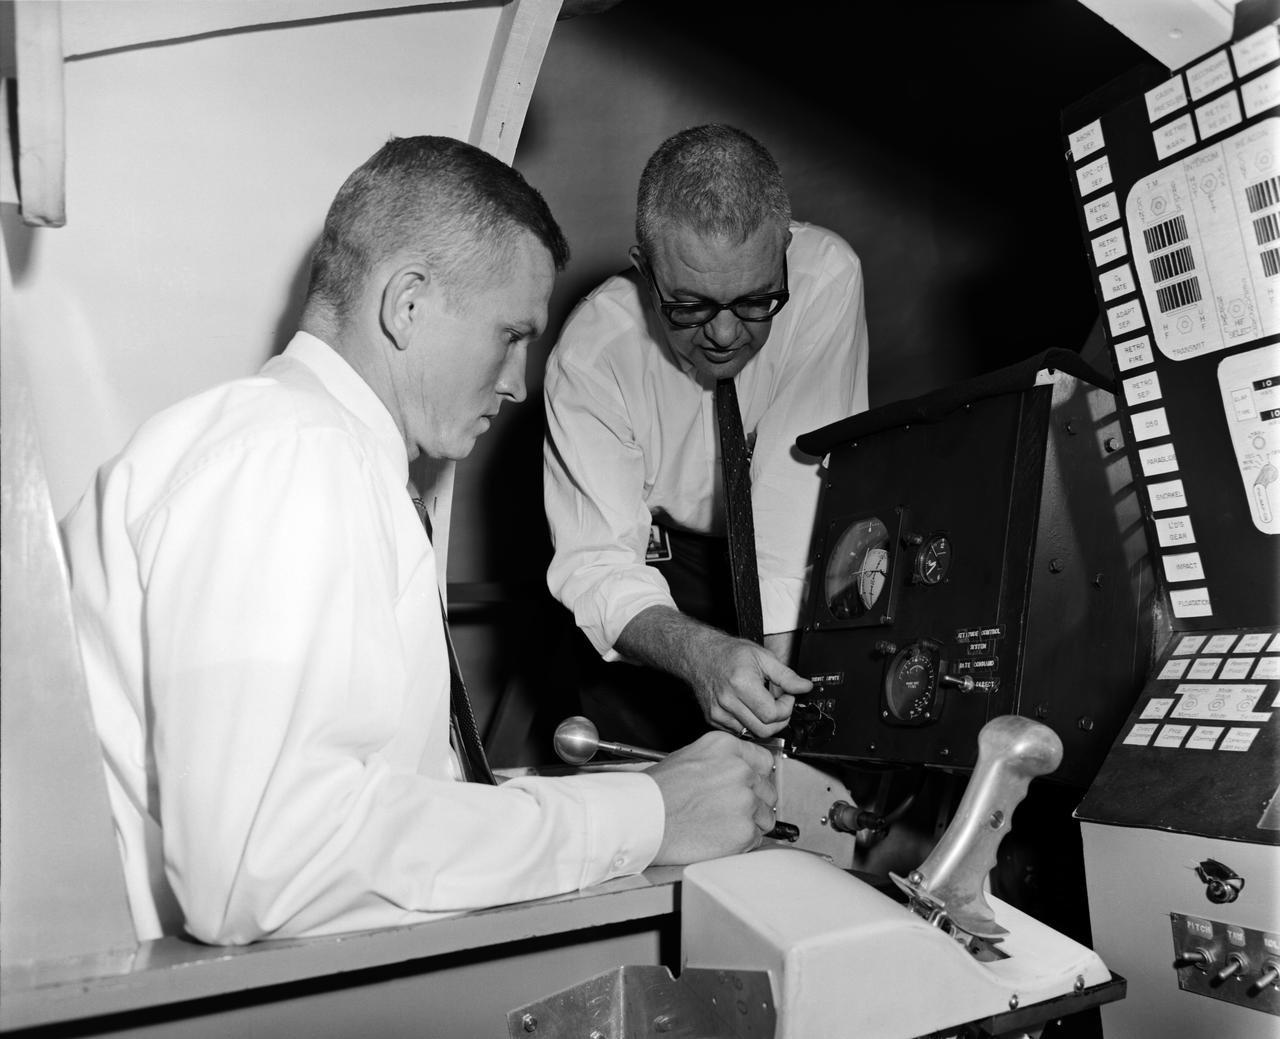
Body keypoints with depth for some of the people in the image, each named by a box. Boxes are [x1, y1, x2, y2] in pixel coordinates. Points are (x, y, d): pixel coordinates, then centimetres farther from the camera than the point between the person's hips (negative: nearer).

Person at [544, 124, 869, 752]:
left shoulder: (828, 275, -24)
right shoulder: (591, 352, -24)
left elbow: (800, 476, -28)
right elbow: (596, 562, -26)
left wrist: (774, 654, -37)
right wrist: (698, 652, -45)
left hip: (802, 559, 1)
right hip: (660, 559, 0)